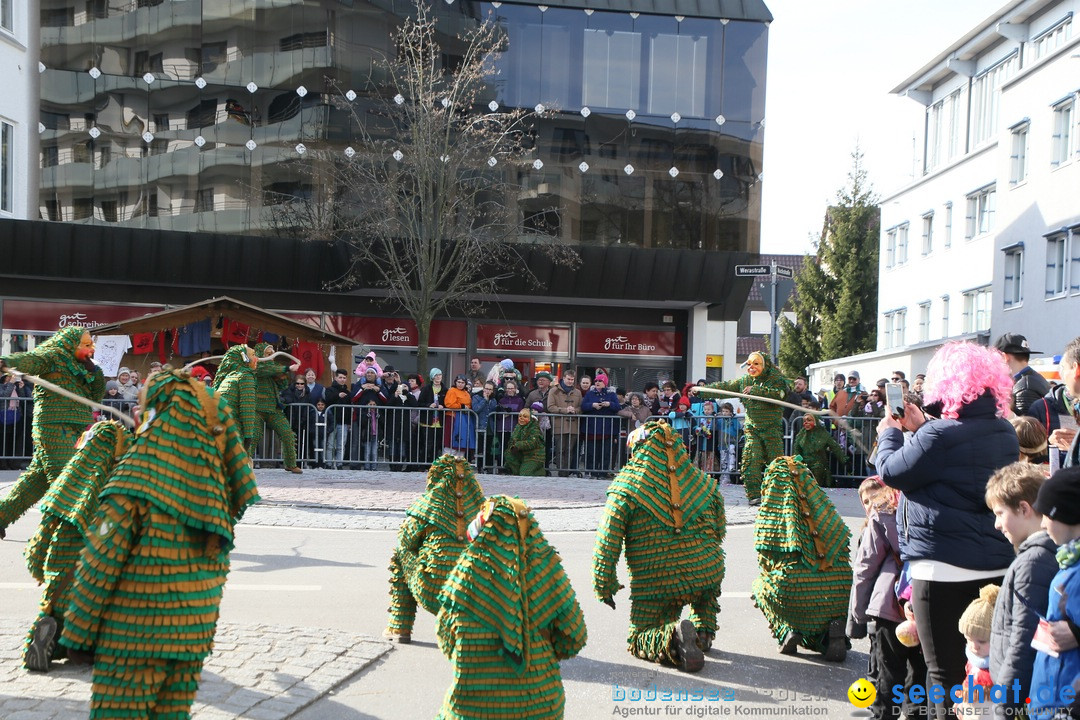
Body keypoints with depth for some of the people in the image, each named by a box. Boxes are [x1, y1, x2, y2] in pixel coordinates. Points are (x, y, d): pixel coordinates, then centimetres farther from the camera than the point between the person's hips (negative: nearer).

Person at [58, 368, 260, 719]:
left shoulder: (139, 473, -16)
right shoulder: (215, 473, 0)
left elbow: (101, 561, -13)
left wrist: (76, 633, -5)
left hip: (137, 628, -5)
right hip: (196, 625, 5)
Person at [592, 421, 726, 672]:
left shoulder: (626, 485, -4)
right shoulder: (704, 482, 7)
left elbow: (607, 541, -8)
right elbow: (719, 532, 18)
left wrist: (604, 586, 2)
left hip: (655, 584, -3)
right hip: (707, 574, 4)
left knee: (639, 640, 14)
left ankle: (671, 638, -17)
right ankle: (704, 633, 25)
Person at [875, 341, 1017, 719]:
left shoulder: (940, 435, -21)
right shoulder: (1005, 431, 5)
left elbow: (892, 472, -9)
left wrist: (889, 434, 8)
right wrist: (920, 427, 20)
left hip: (944, 566, -8)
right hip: (997, 564, 8)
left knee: (947, 672, 4)